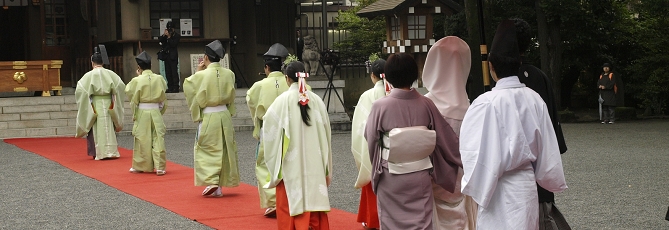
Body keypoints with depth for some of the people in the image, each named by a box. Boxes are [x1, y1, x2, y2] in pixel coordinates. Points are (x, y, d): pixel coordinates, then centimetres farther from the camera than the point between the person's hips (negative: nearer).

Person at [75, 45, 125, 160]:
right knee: (108, 128, 10)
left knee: (98, 128, 5)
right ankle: (111, 151, 11)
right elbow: (121, 87, -4)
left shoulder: (89, 75, -9)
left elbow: (80, 90, -14)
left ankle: (99, 153, 5)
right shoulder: (110, 74, -3)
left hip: (95, 105, -2)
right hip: (108, 104, 2)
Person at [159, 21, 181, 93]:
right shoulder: (165, 35, 13)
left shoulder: (176, 35, -3)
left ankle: (176, 87, -9)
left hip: (173, 56, -6)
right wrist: (163, 35, -7)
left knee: (174, 72, -9)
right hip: (166, 55, 6)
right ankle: (170, 87, 9)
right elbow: (159, 41, 5)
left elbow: (174, 44, -14)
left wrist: (169, 37, -15)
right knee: (168, 73, 6)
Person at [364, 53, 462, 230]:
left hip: (390, 177, -2)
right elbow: (446, 138, 0)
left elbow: (370, 137, -2)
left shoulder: (380, 106, -15)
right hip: (420, 177, 2)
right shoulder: (426, 105, -9)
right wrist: (464, 161, 14)